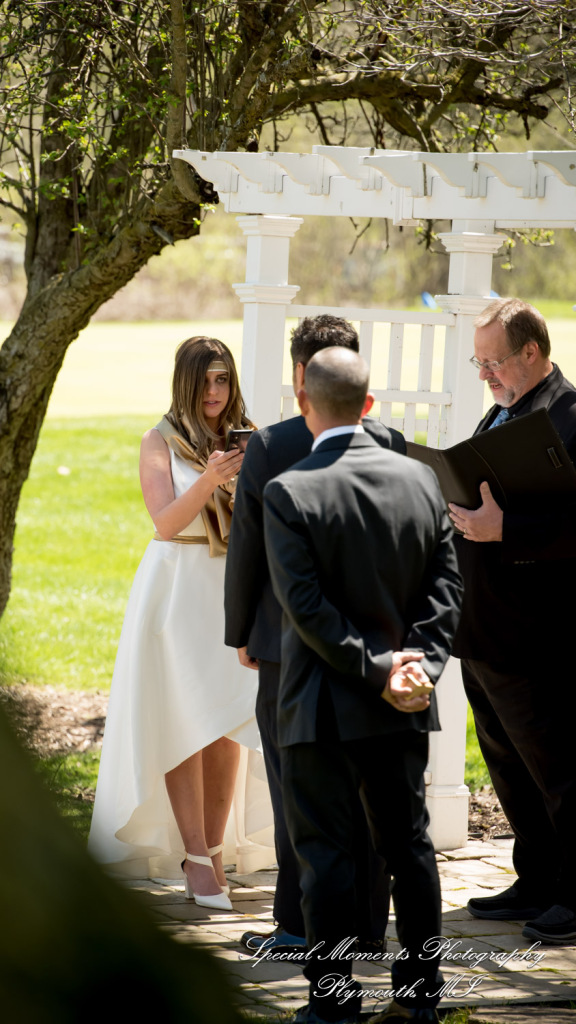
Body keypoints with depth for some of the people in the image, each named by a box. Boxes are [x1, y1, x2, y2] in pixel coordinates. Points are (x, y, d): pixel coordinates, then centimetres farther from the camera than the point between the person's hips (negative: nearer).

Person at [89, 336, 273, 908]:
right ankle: (195, 859, -7)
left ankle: (212, 850, 11)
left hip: (235, 587, 4)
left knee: (228, 726, 3)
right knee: (185, 725, -7)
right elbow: (166, 522, -11)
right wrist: (207, 480, -26)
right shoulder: (162, 442, -1)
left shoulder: (248, 439, 9)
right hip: (177, 588, -4)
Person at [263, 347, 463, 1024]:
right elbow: (445, 583, 1)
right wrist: (421, 663, -4)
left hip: (322, 706, -5)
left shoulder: (289, 493, -14)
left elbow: (307, 606, -18)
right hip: (404, 712, 5)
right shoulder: (420, 480, 1)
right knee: (408, 846, 13)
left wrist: (377, 670, -13)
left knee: (324, 853, 2)